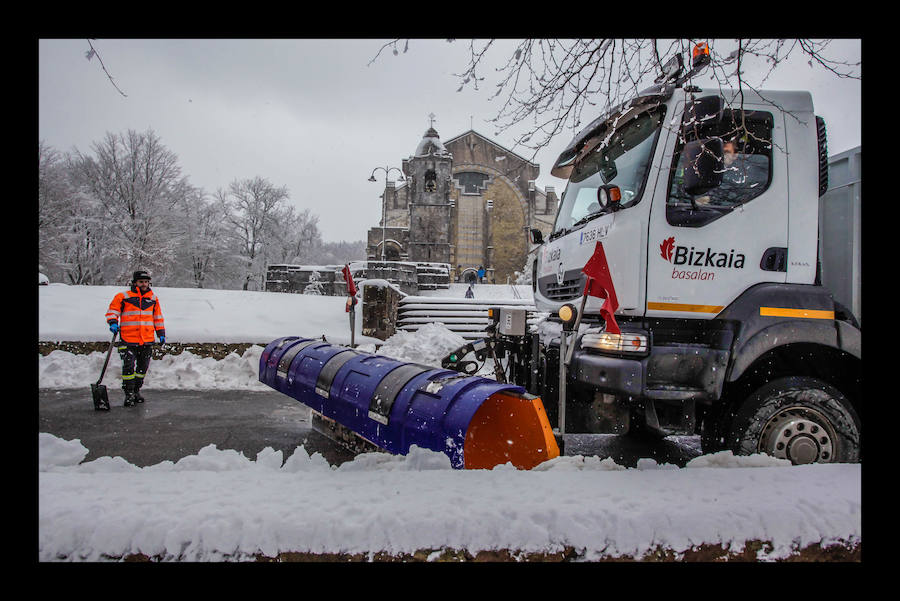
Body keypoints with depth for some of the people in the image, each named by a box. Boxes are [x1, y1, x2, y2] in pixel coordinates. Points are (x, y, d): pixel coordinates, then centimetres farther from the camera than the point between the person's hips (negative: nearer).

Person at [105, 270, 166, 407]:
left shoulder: (153, 298, 12)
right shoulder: (123, 297, -1)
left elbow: (158, 317, 18)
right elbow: (112, 311, 2)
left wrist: (161, 333, 15)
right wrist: (113, 322, -16)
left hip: (147, 340, 4)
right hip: (128, 339, -4)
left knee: (143, 367, 12)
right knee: (128, 366, -10)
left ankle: (136, 390, 27)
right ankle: (129, 394, 1)